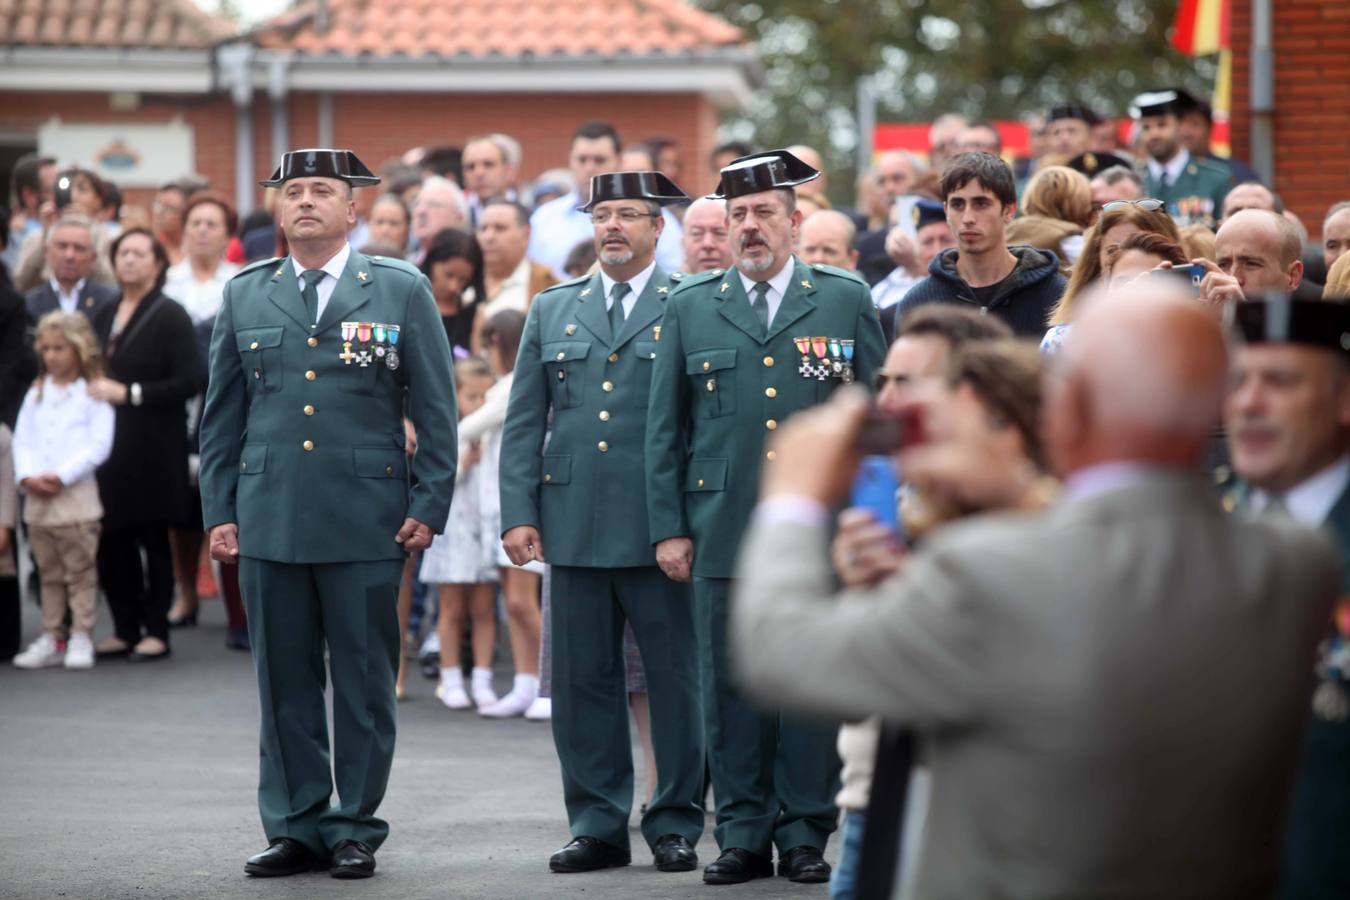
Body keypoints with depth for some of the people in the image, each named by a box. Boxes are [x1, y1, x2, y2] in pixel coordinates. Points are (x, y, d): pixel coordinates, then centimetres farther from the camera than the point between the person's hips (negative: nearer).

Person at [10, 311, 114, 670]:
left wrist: (61, 477, -16)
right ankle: (51, 638, 15)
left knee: (80, 571, -2)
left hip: (76, 495, -5)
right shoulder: (36, 394, 14)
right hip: (37, 499, 5)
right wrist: (27, 475, -8)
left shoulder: (93, 394, -3)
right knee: (49, 574, 11)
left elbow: (99, 445, -11)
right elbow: (22, 439, 10)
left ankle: (81, 638, 2)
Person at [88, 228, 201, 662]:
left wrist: (127, 393, -16)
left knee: (152, 537, 1)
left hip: (153, 446, -6)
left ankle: (156, 631, 8)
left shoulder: (169, 316, -6)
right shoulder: (104, 316, 14)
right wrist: (93, 390, 1)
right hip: (109, 444, 6)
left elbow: (188, 382, -12)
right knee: (112, 540, 4)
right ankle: (125, 628, 15)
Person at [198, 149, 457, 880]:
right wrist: (219, 511, 6)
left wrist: (428, 508, -3)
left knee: (364, 683, 2)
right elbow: (221, 416, 13)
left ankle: (355, 829, 10)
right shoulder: (244, 297, 11)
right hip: (269, 521, 2)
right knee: (285, 682, 6)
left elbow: (435, 410, 3)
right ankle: (295, 827, 14)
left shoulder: (401, 292, 4)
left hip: (366, 521, -2)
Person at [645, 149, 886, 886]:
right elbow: (665, 428, 11)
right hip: (722, 530, 1)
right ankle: (742, 834, 10)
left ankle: (805, 834, 9)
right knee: (730, 688, 2)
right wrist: (667, 526, 4)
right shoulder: (689, 306, 10)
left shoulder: (846, 300, 7)